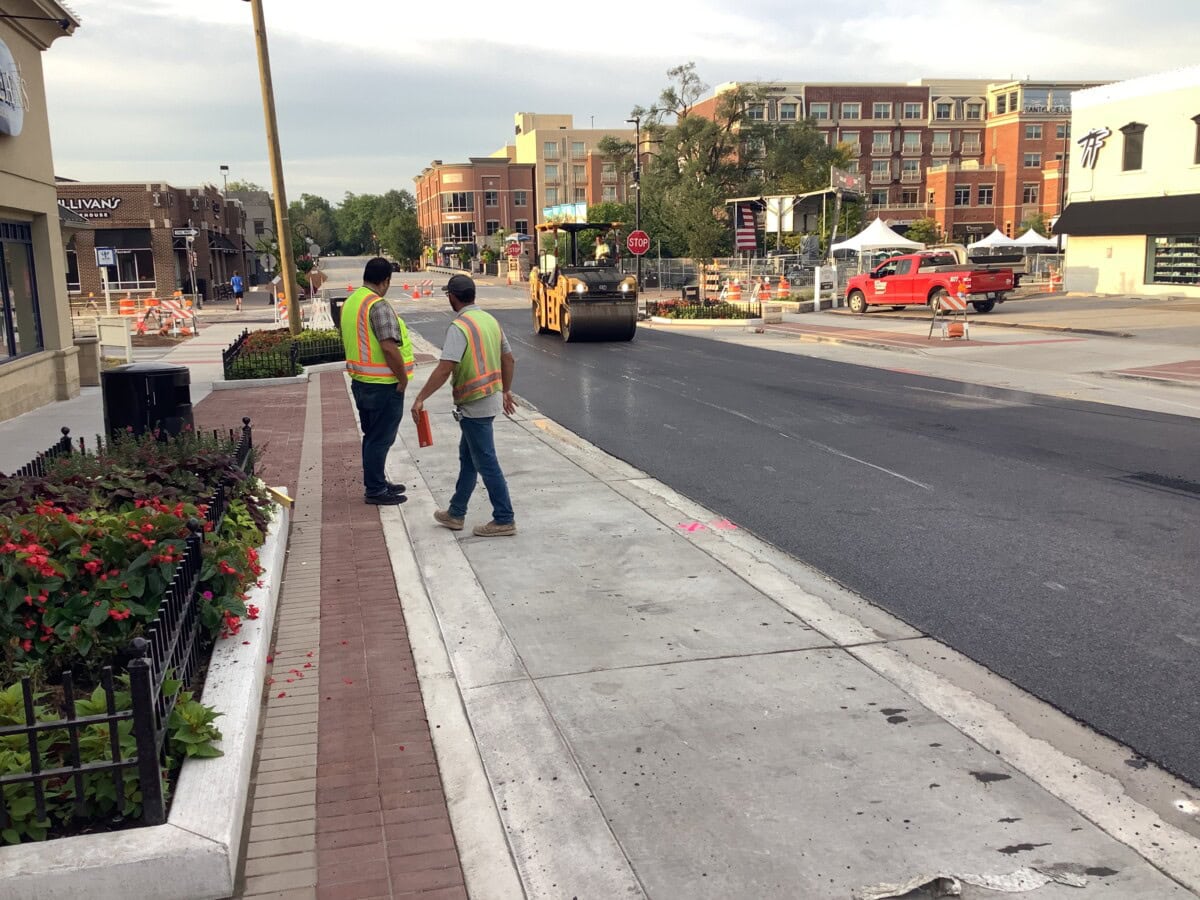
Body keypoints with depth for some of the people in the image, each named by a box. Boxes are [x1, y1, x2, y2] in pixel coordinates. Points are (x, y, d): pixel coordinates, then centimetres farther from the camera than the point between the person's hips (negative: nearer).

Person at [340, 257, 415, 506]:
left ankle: (376, 483, 29)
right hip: (383, 385, -9)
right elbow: (389, 347, -26)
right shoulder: (379, 306, -19)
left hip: (361, 381, 9)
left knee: (372, 436, 19)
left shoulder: (349, 303, 10)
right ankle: (375, 490, 7)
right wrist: (403, 378, -15)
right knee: (381, 439, 0)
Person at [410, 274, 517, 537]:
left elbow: (445, 369, -24)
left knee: (486, 463, -1)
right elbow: (509, 360, 16)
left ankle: (504, 520, 5)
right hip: (491, 398, 9)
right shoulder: (490, 320, 8)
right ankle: (456, 513, 28)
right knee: (467, 457, 18)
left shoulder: (459, 326, -18)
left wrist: (420, 398, -17)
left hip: (474, 405, -9)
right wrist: (506, 391, 28)